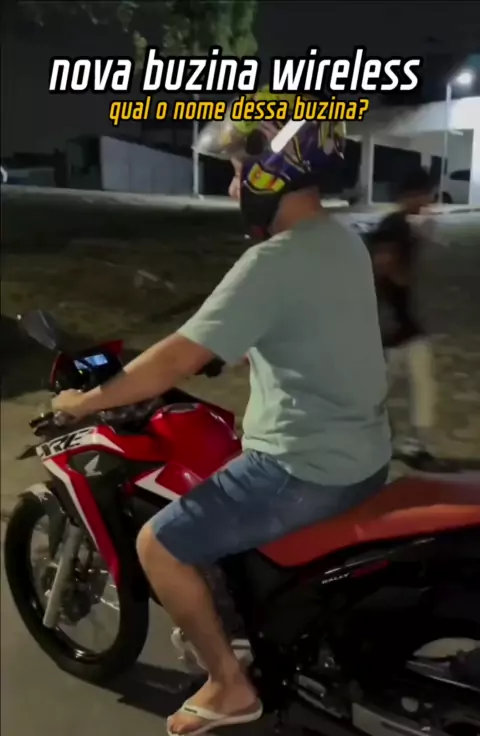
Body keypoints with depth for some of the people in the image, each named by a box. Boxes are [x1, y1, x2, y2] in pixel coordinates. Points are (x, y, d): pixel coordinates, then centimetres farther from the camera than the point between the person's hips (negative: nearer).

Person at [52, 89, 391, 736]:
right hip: (364, 457, 10)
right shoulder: (345, 243, 8)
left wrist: (86, 399, -10)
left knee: (159, 543, 0)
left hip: (305, 471, -10)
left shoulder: (272, 262, -22)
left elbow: (180, 360, -23)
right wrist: (220, 345, 22)